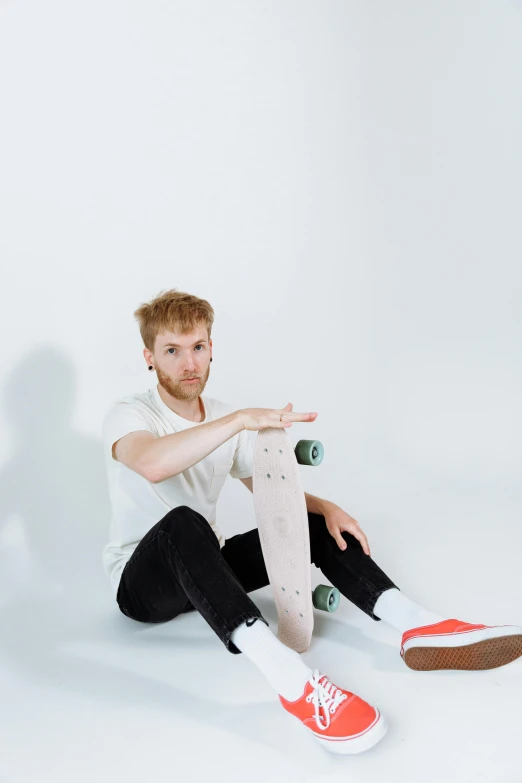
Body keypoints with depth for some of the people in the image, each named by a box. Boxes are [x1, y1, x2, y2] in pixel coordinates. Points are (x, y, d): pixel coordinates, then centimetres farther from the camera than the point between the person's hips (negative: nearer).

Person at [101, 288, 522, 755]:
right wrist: (242, 419, -41)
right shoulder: (129, 415, -13)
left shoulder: (226, 421, 4)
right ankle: (289, 680, -52)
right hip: (142, 582, -6)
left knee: (318, 524, -8)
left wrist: (327, 509, -9)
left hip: (205, 568, 6)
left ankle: (418, 627, -25)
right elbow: (152, 464, -38)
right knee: (182, 522, -39)